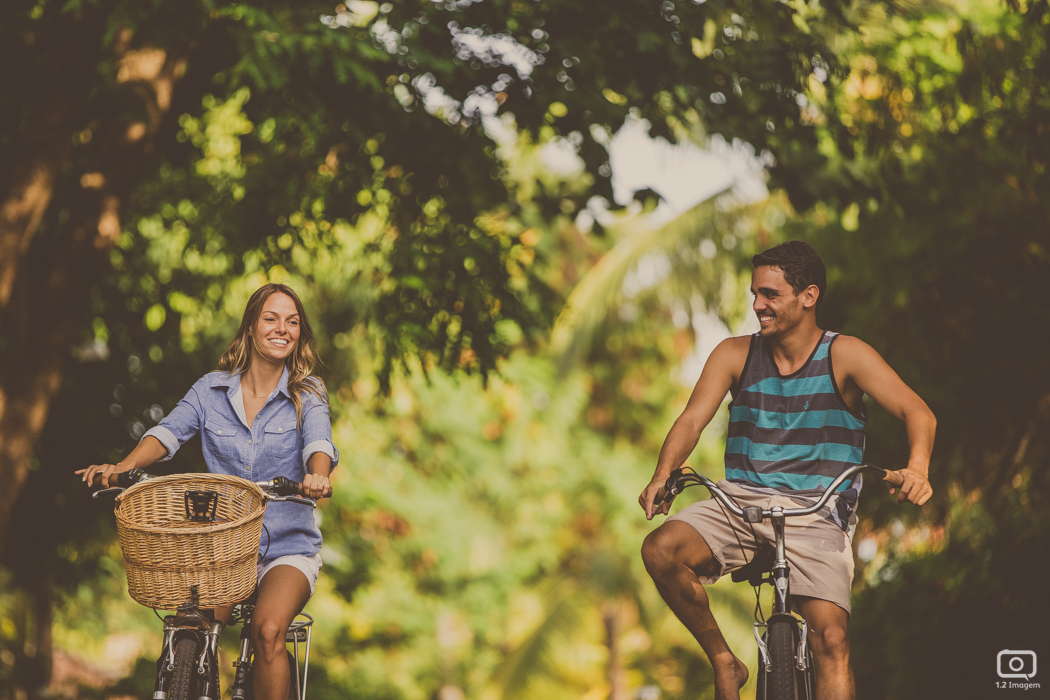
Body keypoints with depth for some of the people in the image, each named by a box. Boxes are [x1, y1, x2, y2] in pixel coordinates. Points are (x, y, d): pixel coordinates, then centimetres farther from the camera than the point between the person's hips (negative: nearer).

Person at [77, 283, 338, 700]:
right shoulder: (212, 389, 6)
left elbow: (319, 443, -18)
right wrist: (124, 466, -25)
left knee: (268, 630, -30)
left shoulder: (307, 394, 0)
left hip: (287, 545, -2)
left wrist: (316, 476, -42)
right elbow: (169, 431, -6)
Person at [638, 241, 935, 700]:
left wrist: (916, 469, -33)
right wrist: (663, 474, -25)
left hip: (816, 513, -2)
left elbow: (917, 412, -11)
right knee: (660, 550, -25)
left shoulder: (844, 356, -2)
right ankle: (724, 663, -6)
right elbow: (693, 419, -3)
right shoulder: (734, 355, 6)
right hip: (741, 504, 2)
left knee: (831, 638, -22)